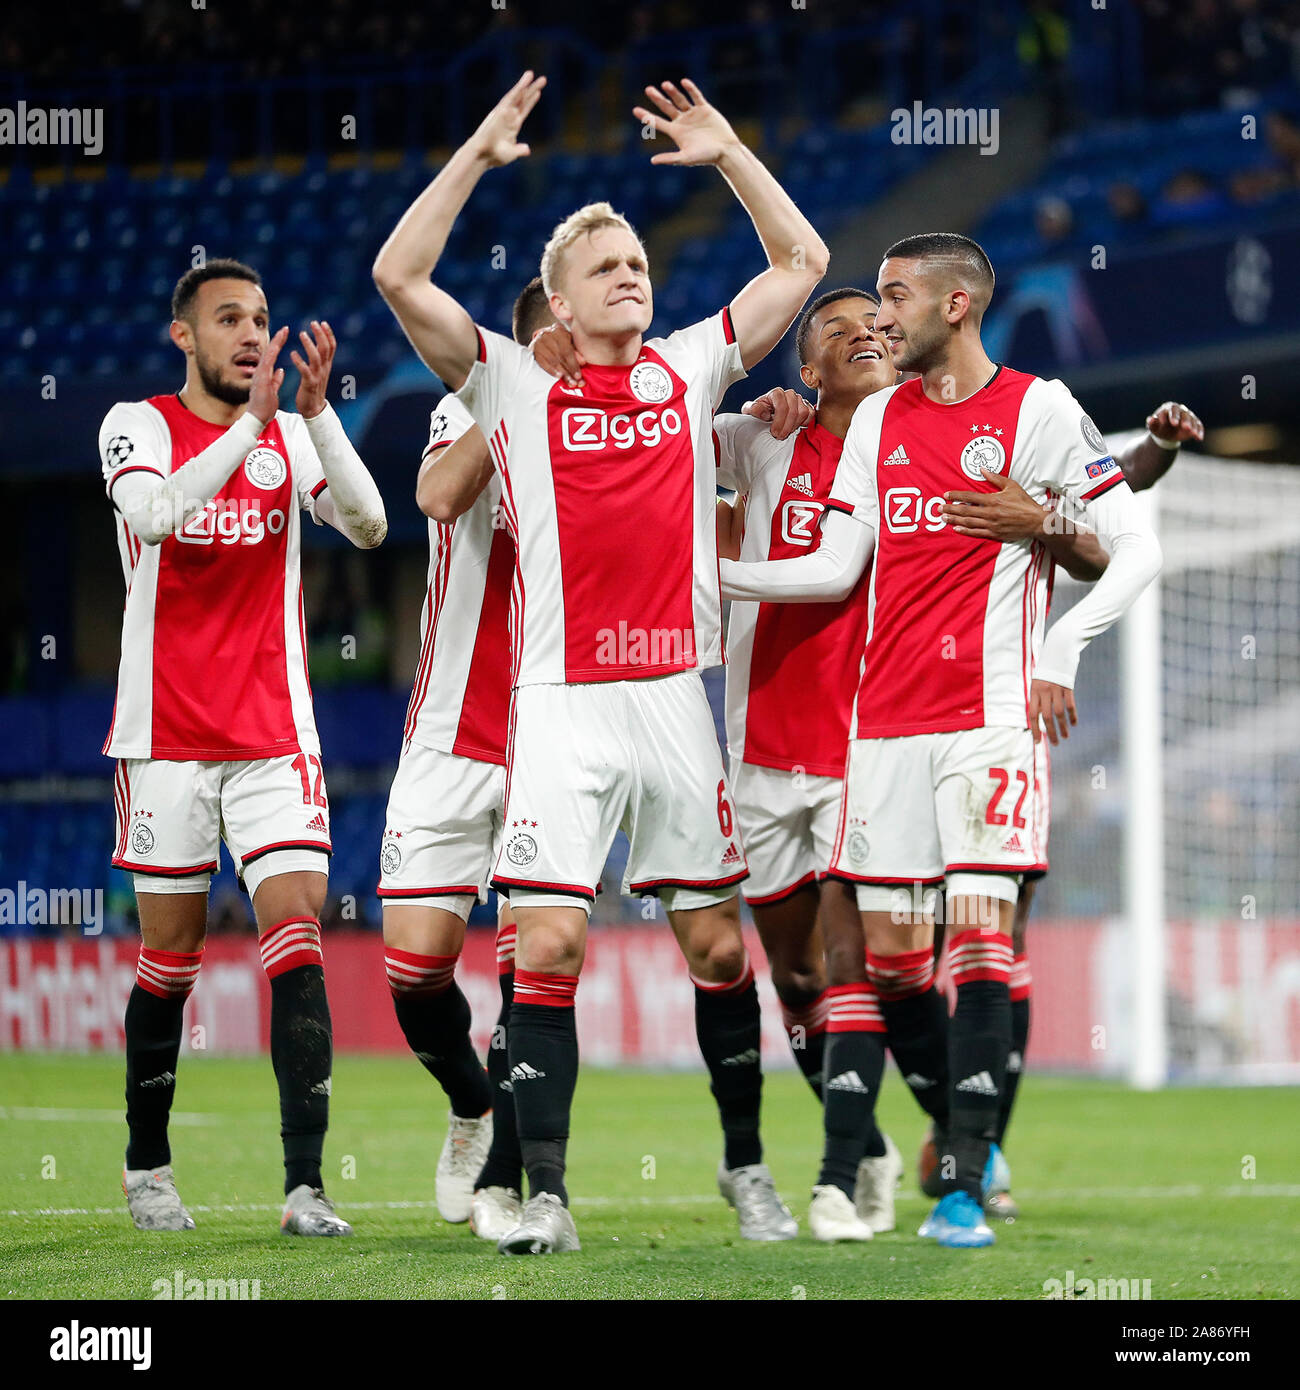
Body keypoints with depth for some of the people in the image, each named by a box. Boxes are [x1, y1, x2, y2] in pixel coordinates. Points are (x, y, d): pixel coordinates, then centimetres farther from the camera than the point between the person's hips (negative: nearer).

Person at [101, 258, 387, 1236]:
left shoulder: (293, 433, 8)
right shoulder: (138, 425, -1)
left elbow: (369, 527, -7)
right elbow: (154, 515, -22)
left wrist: (316, 411, -17)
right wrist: (251, 424, -26)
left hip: (275, 737, 2)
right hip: (166, 738, -2)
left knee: (297, 935, -11)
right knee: (170, 960, 5)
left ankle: (305, 1184, -15)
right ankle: (148, 1166, 23)